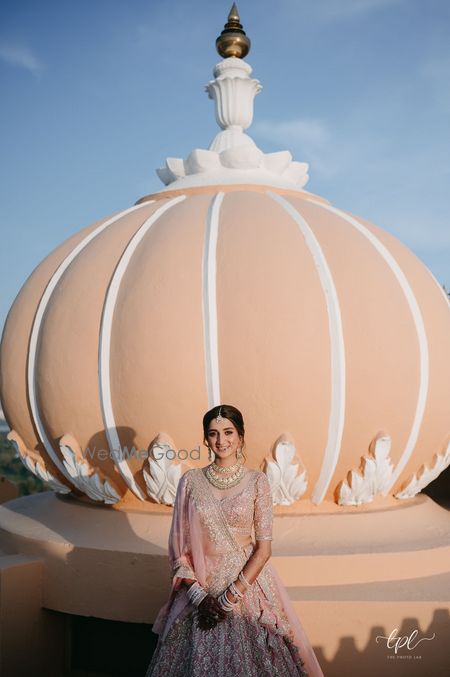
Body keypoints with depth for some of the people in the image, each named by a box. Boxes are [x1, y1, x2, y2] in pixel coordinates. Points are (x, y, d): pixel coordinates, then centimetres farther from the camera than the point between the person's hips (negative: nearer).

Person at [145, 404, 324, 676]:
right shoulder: (191, 480, -1)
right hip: (199, 585, 1)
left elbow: (264, 547, -6)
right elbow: (178, 544, 0)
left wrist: (230, 597, -12)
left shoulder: (256, 480, -5)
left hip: (248, 582, -1)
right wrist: (199, 595, -9)